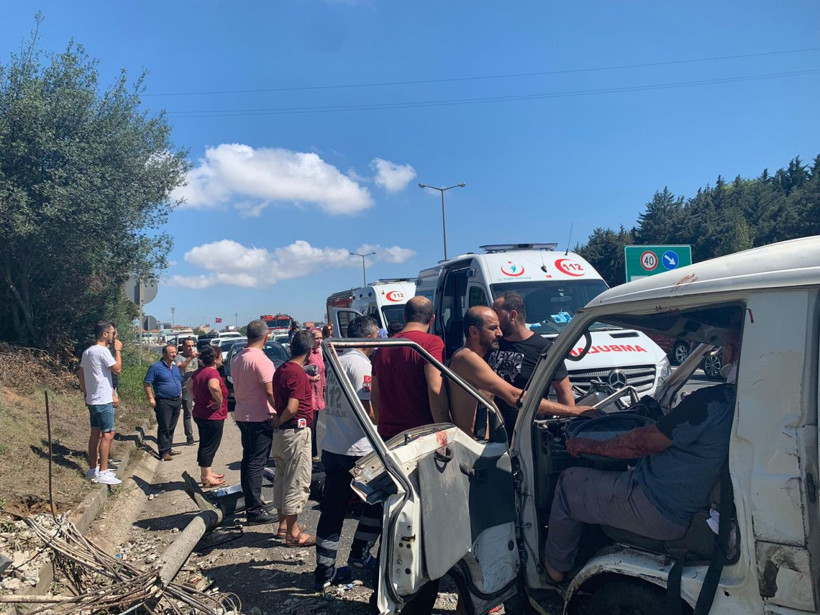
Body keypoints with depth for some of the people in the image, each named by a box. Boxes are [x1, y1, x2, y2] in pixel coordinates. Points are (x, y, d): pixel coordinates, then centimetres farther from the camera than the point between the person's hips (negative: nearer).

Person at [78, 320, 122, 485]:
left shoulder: (87, 351, 12)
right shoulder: (103, 351, -17)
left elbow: (80, 374, 18)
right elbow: (117, 369, -16)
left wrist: (85, 392, 23)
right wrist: (118, 350, -8)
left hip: (92, 399, 10)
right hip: (103, 400, -10)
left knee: (95, 434, 14)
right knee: (107, 434, -6)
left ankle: (93, 469, 21)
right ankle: (102, 472, -5)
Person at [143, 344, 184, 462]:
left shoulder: (175, 367, 13)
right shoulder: (156, 367, -9)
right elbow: (146, 383, -9)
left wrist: (180, 394, 16)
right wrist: (151, 398, -15)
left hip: (177, 401, 7)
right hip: (164, 402, -7)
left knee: (171, 427, 13)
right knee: (164, 428, -5)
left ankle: (169, 448, 22)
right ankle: (164, 452, -1)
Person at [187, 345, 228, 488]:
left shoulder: (200, 371, 9)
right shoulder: (212, 372, -21)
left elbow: (189, 384, 24)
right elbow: (214, 387, -42)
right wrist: (219, 401, -27)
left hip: (201, 414, 10)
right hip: (212, 416, -10)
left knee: (205, 445, 19)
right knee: (210, 447, -1)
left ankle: (206, 473, 30)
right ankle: (207, 478, 5)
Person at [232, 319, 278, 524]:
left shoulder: (236, 359, 9)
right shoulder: (260, 359, -18)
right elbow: (270, 391, -22)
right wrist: (280, 413, -15)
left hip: (242, 415, 9)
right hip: (260, 417, -9)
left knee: (248, 459, 15)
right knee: (257, 463, -5)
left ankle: (251, 502, 25)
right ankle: (255, 510, -1)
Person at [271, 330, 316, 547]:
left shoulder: (281, 370, 9)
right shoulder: (298, 373, -19)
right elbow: (292, 408, -26)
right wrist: (279, 422, -10)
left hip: (281, 432, 10)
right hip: (296, 431, -10)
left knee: (282, 478, 17)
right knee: (297, 481, -1)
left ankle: (283, 525, 29)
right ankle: (293, 533, 6)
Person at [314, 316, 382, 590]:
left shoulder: (337, 361, 12)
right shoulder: (361, 364, -14)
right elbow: (369, 412, -20)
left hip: (331, 448, 8)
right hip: (356, 451, -8)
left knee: (332, 510, 11)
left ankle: (324, 571, 16)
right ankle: (359, 554, 20)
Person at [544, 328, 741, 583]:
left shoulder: (711, 400, -29)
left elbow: (644, 442, -19)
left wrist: (591, 445, -5)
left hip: (660, 513, -9)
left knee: (569, 483, 10)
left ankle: (555, 568, 27)